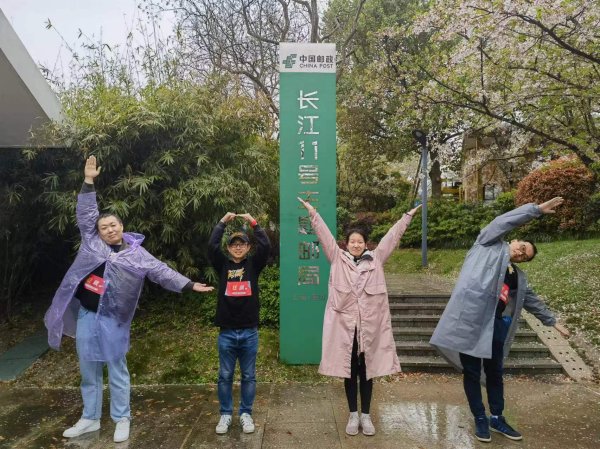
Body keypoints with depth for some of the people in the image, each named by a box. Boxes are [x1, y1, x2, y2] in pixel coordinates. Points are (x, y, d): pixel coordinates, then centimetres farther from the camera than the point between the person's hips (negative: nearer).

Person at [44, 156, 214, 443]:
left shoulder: (136, 254, -3)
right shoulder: (91, 241, 6)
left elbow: (162, 272, -9)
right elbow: (86, 213, 6)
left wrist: (189, 285, -18)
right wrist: (89, 181, 0)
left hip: (111, 319, -3)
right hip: (85, 315, 4)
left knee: (117, 371, 7)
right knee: (88, 372, 15)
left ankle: (122, 420, 20)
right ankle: (90, 419, 31)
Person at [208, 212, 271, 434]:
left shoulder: (253, 264, 3)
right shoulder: (223, 265, 4)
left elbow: (266, 246, -10)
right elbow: (211, 246, -9)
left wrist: (253, 222, -12)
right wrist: (223, 222, -11)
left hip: (249, 332, 0)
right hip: (226, 332, 0)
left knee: (249, 376, 11)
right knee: (225, 376, 11)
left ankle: (246, 414, 26)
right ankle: (225, 414, 27)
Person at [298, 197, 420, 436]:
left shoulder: (376, 259, 6)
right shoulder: (338, 259, 3)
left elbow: (392, 236, 6)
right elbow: (324, 235, 0)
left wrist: (407, 216, 5)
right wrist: (313, 213, -4)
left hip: (370, 325, 1)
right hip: (344, 325, 0)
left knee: (367, 371, 12)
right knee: (348, 371, 10)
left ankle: (366, 415, 27)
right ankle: (353, 415, 26)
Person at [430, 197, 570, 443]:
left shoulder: (518, 277, 20)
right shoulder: (490, 245, 3)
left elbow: (533, 300, 32)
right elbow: (503, 222, -8)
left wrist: (552, 322, 38)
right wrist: (537, 209, -10)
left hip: (497, 325, 6)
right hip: (472, 319, -6)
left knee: (495, 372, 17)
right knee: (472, 372, 5)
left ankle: (497, 418, 33)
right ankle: (480, 419, 20)